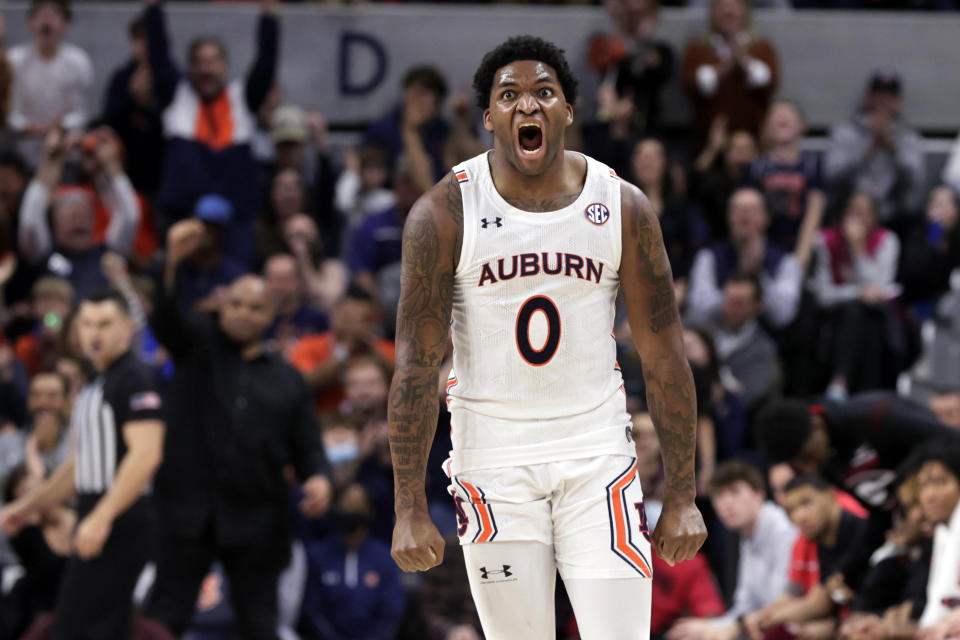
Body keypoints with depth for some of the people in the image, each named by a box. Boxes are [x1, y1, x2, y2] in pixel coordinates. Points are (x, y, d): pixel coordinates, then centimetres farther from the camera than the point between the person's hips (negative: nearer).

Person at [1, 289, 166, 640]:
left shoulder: (135, 380, -11)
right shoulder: (94, 387, 19)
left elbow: (146, 454, -22)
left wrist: (101, 518, -27)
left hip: (122, 525, -10)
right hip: (96, 526, 10)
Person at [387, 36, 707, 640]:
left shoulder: (624, 207, -2)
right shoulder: (446, 213, -7)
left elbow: (664, 358, 2)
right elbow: (417, 364, -7)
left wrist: (682, 497, -1)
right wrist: (410, 508, -11)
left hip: (598, 453, 1)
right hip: (493, 456, -1)